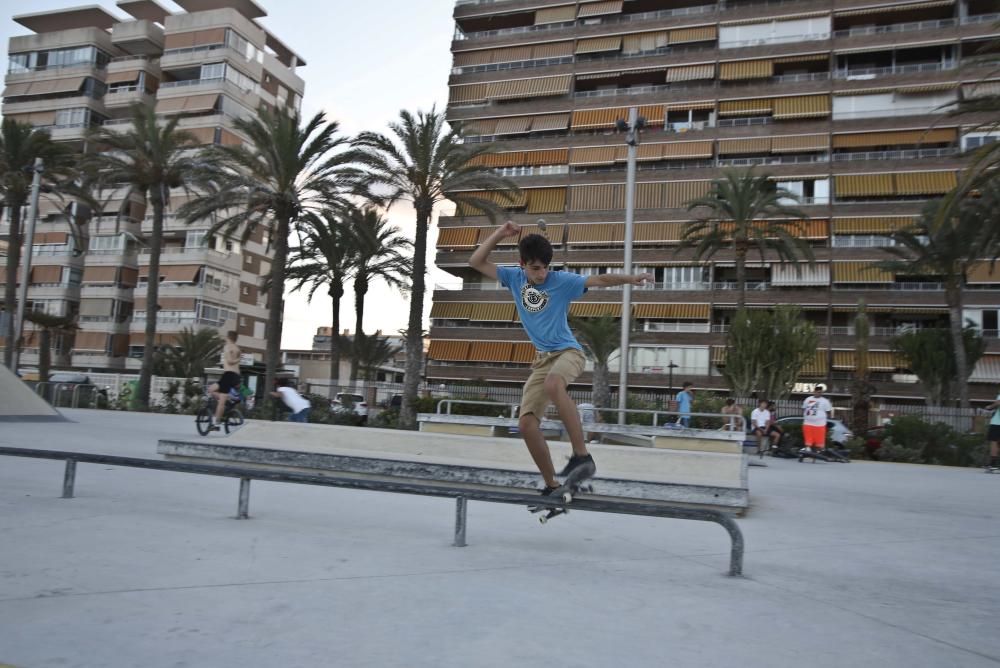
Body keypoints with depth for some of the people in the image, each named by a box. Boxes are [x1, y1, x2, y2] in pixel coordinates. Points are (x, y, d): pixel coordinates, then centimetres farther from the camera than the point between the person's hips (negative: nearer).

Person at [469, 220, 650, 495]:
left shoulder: (562, 281, -8)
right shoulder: (514, 277, 5)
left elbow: (600, 280, -14)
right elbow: (476, 262, 7)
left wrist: (629, 278, -31)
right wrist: (499, 234, -4)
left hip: (568, 351, -5)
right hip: (542, 359, 6)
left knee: (552, 385, -41)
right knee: (526, 424, -6)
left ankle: (582, 455, -37)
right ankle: (552, 485, 9)